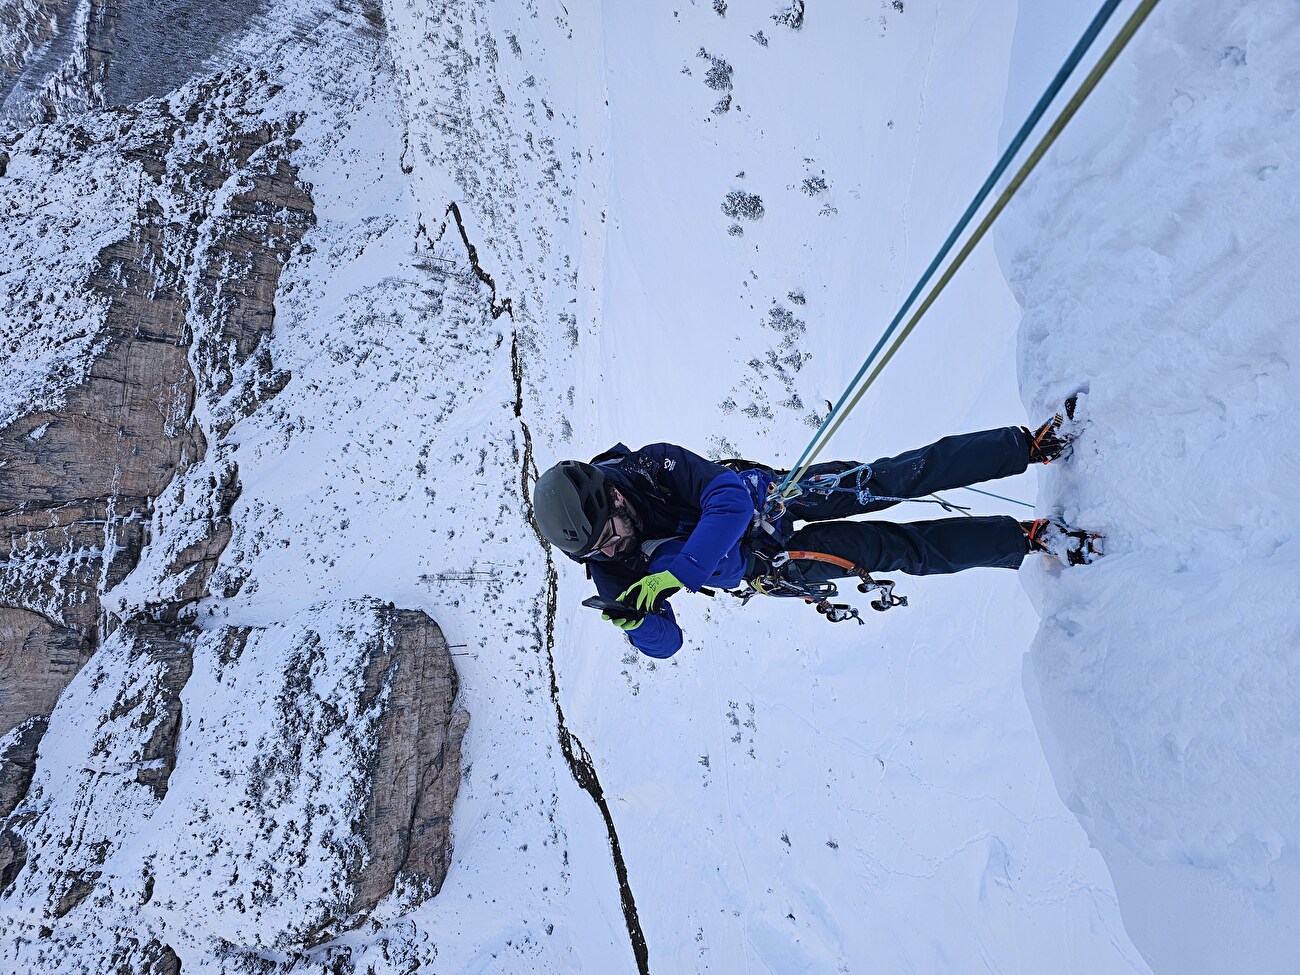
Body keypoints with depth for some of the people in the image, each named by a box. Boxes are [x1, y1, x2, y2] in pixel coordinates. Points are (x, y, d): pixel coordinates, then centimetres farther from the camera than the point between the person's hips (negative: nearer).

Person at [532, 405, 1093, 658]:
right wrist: (634, 620, -36)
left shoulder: (654, 464, -26)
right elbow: (663, 643, -13)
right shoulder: (613, 575, -18)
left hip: (772, 494, -1)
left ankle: (1036, 443, 5)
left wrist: (673, 572, -42)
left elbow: (729, 498, -34)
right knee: (906, 551, -6)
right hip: (774, 562, 1)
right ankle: (1031, 539, 11)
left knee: (893, 478, -14)